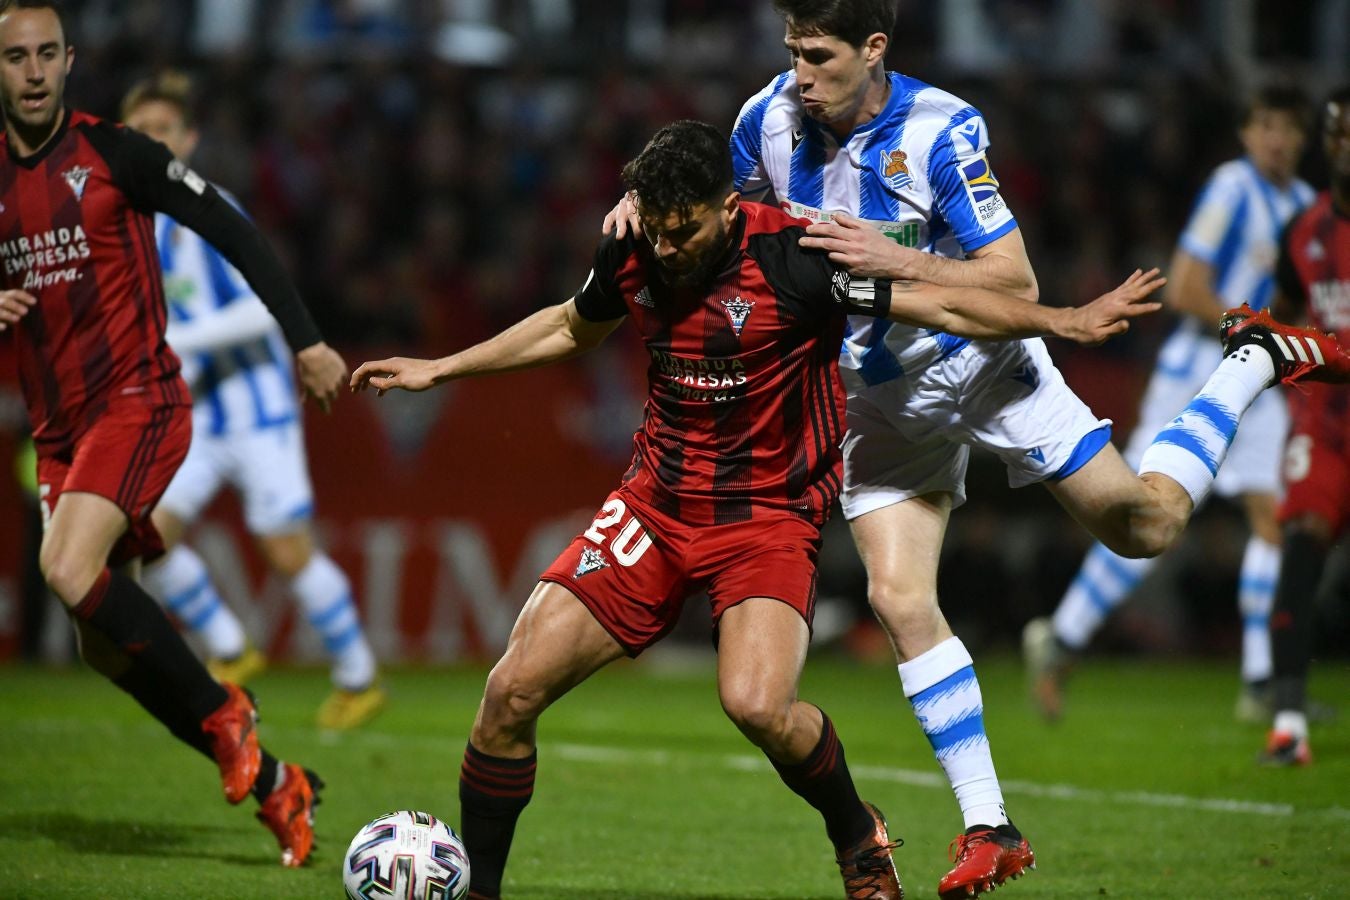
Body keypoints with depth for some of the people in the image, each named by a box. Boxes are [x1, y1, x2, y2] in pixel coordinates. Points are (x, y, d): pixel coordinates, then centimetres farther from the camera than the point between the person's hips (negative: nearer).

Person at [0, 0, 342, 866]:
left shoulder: (111, 152, -6)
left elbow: (232, 231, -5)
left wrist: (306, 339, -9)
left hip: (136, 398, -6)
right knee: (106, 648, 3)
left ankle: (223, 713, -10)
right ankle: (272, 781, 15)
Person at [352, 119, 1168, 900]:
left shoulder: (790, 256, -18)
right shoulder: (632, 255, -2)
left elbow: (942, 305, -11)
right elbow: (572, 329, 21)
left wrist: (1065, 320, -18)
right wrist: (441, 370, 24)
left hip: (769, 517, -5)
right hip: (655, 505, 5)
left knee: (756, 704, -30)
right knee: (512, 692, -8)